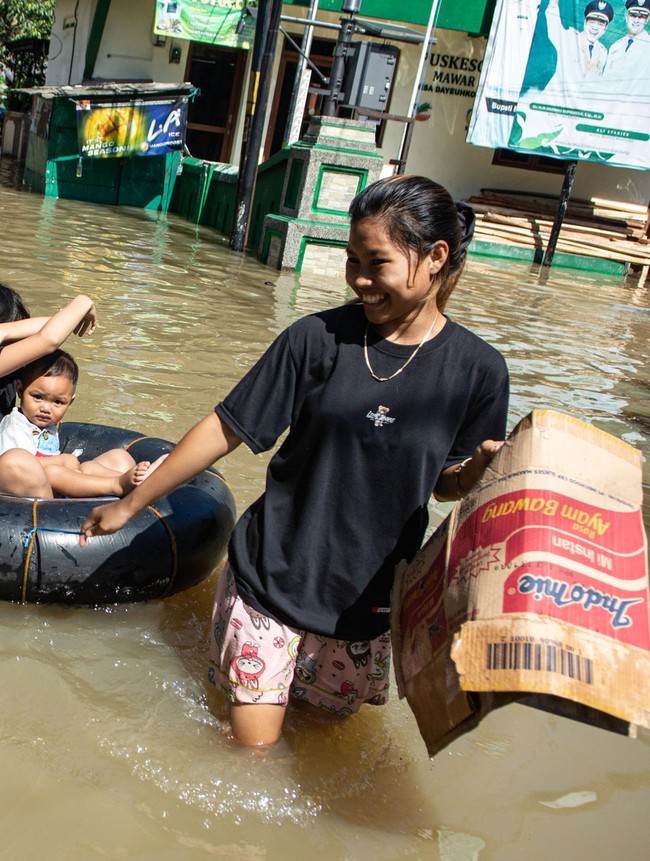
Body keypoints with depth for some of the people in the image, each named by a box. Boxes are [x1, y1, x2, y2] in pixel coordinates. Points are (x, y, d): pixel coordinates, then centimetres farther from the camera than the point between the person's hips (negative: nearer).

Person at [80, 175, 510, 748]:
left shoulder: (479, 370, -9)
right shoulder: (319, 339, -12)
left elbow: (446, 486, 1)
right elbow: (227, 428, -6)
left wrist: (480, 467, -22)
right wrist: (131, 504, -1)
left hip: (367, 594, 2)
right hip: (272, 573, -1)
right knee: (252, 741, 6)